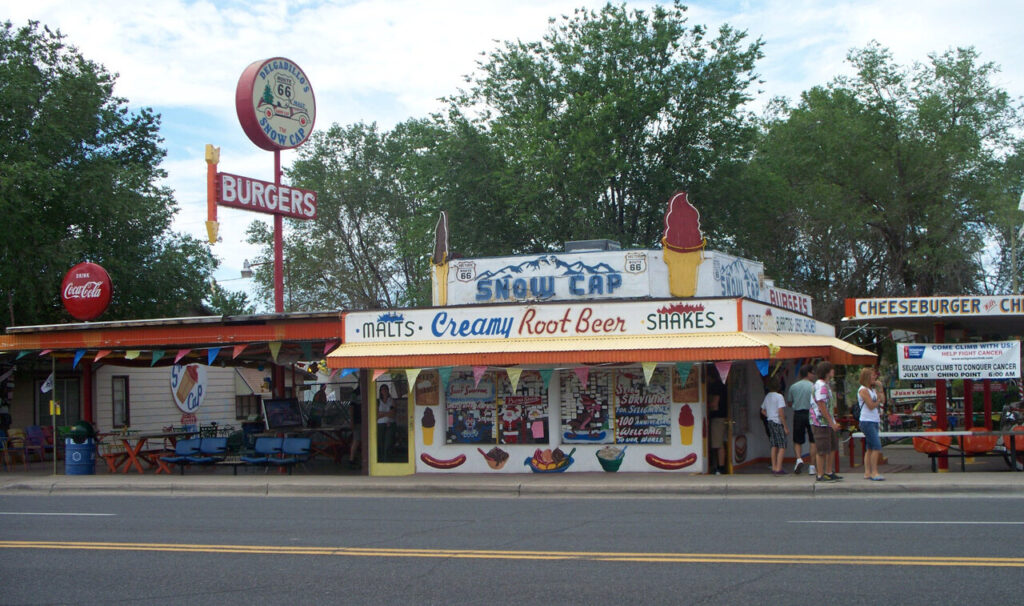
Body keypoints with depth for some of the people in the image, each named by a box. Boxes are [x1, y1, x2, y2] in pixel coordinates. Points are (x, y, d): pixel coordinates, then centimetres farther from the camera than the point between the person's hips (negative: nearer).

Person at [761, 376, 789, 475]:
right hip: (778, 422, -7)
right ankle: (778, 468, -8)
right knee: (782, 446, -3)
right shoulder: (779, 396, -13)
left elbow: (763, 410, 19)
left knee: (774, 446, 12)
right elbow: (781, 413, -17)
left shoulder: (767, 396, 9)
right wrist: (785, 427, -13)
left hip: (770, 422, 7)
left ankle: (774, 468, 13)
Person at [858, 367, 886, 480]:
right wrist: (878, 401, 0)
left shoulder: (872, 389, 17)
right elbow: (871, 405, -16)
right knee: (877, 446, -15)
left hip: (874, 421, 9)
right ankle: (874, 472, -15)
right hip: (867, 422, -9)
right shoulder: (863, 390, -10)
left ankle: (867, 472, 9)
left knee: (870, 448, 8)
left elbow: (883, 400, 11)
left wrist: (880, 388, 7)